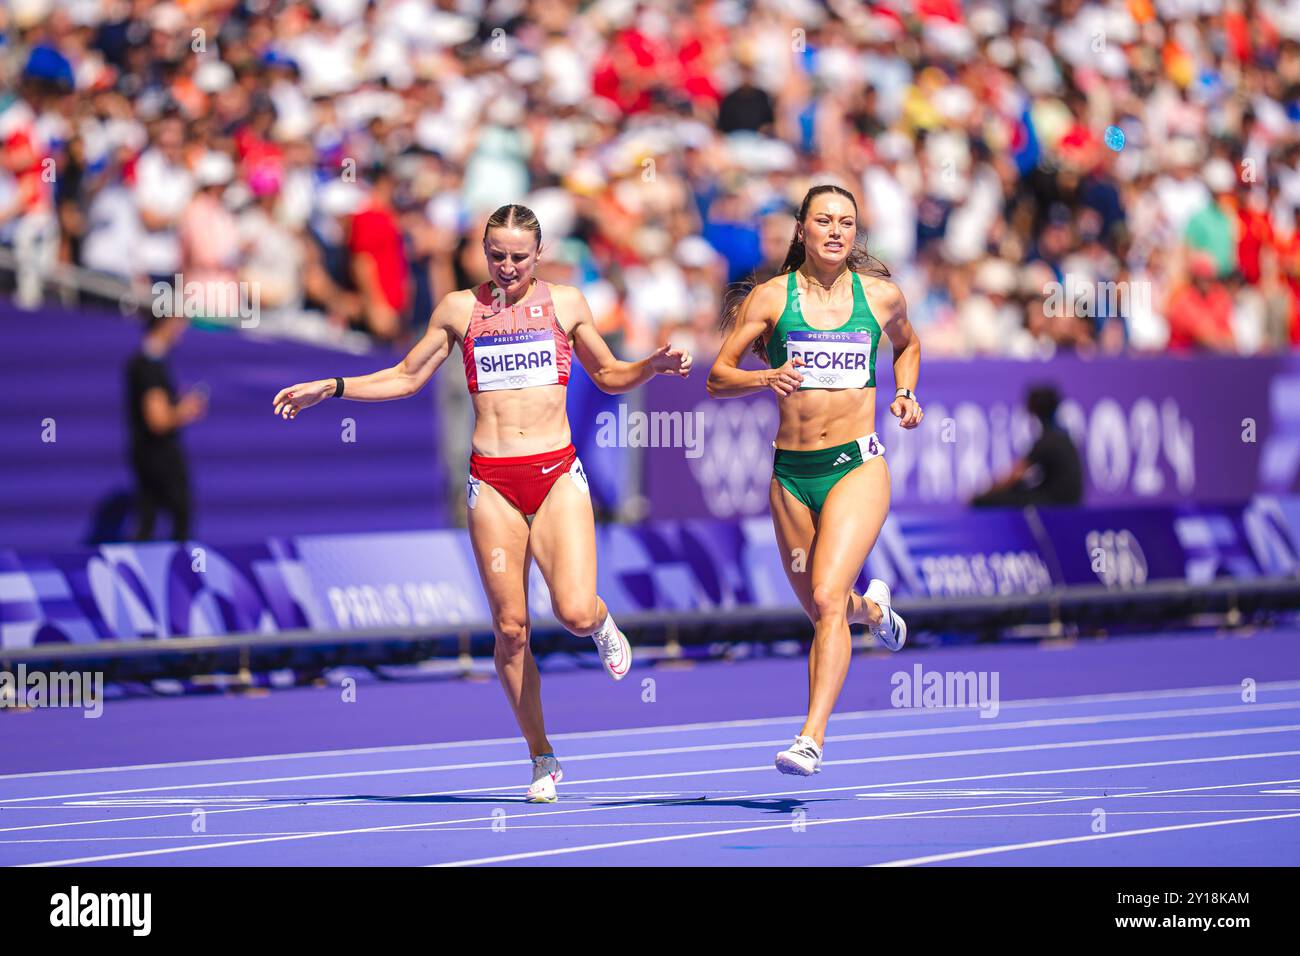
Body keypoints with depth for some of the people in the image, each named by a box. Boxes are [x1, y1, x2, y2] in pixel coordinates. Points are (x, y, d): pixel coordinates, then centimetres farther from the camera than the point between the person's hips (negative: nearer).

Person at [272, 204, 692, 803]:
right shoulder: (459, 309, 9)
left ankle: (602, 625, 20)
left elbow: (608, 376, 20)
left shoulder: (565, 303, 8)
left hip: (557, 474, -1)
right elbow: (407, 378, 19)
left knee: (575, 613, -18)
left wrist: (654, 366, 0)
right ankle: (542, 759, 11)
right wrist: (328, 388, 11)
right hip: (491, 483, 1)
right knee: (510, 630, -1)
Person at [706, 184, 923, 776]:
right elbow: (717, 378, 1)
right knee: (823, 613, 13)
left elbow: (906, 343, 28)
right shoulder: (771, 298, 1)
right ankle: (872, 609, 51)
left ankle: (812, 738, -22)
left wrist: (906, 394, 9)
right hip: (792, 474, 2)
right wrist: (766, 378, -18)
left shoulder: (882, 296, 5)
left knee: (827, 598, -20)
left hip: (856, 466, -2)